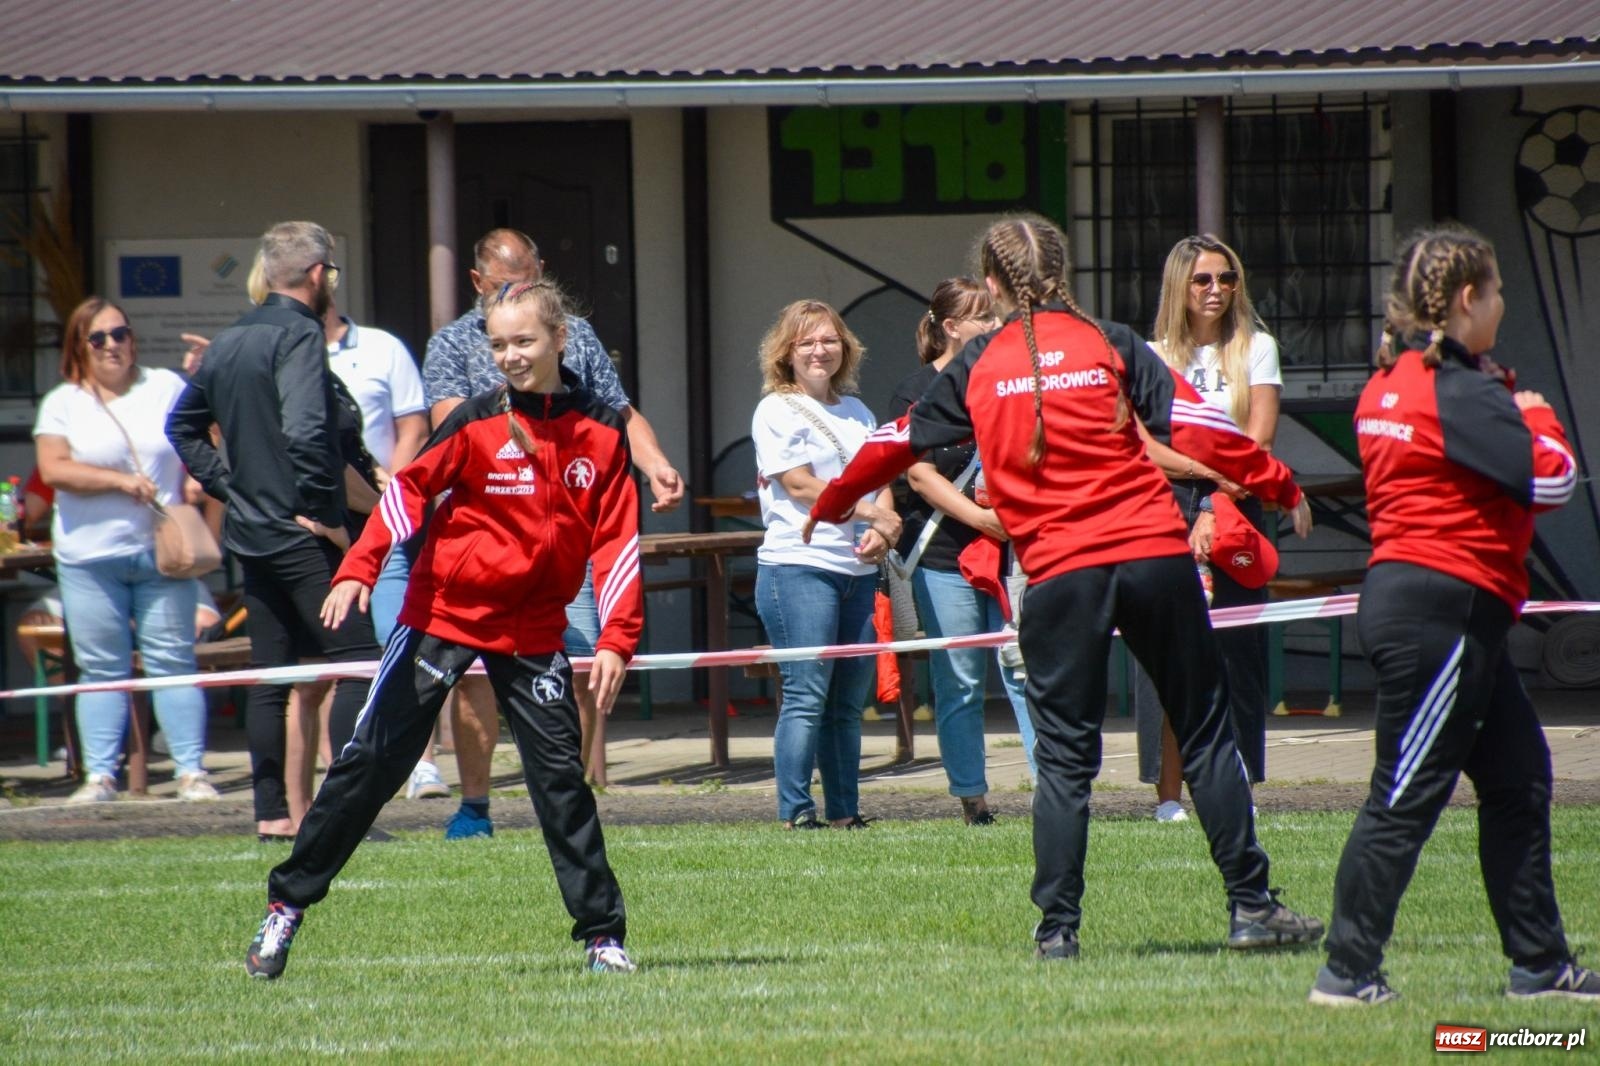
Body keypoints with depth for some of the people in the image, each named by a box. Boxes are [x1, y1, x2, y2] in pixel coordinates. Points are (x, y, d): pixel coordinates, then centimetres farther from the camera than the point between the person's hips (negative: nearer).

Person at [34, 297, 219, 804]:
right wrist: (121, 481, -13)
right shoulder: (62, 403, 5)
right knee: (101, 669, 2)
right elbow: (53, 469, -7)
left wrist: (194, 485, -9)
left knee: (172, 662, -2)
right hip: (90, 557, 0)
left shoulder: (166, 388, 9)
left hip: (161, 553, 0)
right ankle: (99, 775, 4)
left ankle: (191, 771, -2)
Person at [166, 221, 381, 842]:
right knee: (358, 661, -7)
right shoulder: (299, 335, -12)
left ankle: (270, 813, 11)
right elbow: (305, 432, -25)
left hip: (250, 530, 8)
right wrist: (325, 514, -16)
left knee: (269, 676, 11)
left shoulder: (228, 343, 13)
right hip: (301, 534, -8)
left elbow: (182, 427, 23)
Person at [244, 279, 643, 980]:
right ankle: (287, 903, 6)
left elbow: (617, 539, 1)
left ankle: (602, 933, 5)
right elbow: (408, 489, -8)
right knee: (373, 760, -2)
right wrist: (358, 571, -22)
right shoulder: (477, 422, -7)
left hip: (533, 627, 1)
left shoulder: (601, 432, -1)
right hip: (443, 612, -1)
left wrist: (617, 638, -6)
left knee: (560, 775, -2)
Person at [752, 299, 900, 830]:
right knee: (807, 695, -11)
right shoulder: (776, 411, 0)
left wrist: (882, 530, -7)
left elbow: (879, 479, 14)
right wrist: (870, 511, -10)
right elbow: (800, 485, -9)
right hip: (799, 567, -7)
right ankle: (794, 812, -10)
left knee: (849, 700, 7)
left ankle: (844, 812, 11)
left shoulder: (857, 412, 19)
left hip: (859, 570, 7)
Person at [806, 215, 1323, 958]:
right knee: (1204, 733, 6)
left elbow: (900, 441, 20)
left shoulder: (977, 366, 8)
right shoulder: (1109, 344, 4)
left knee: (1065, 754, 7)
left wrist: (832, 503, 36)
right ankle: (1250, 906, 5)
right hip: (1154, 554, 0)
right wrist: (1279, 485, 7)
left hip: (1060, 575, 0)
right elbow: (1198, 431, -4)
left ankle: (1058, 925, 2)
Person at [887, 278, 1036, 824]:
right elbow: (921, 475, -9)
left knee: (1026, 670, -5)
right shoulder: (917, 391, 0)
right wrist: (979, 517, -21)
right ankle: (971, 795, 9)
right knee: (959, 682, 1)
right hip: (944, 556, -3)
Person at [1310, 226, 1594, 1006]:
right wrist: (1537, 417, 0)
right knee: (1406, 795, -6)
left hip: (1404, 592, 10)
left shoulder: (1390, 383, 13)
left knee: (1517, 777, 13)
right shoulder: (1457, 391, -16)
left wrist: (1509, 409, 8)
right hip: (1443, 610, -10)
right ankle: (1348, 971, -3)